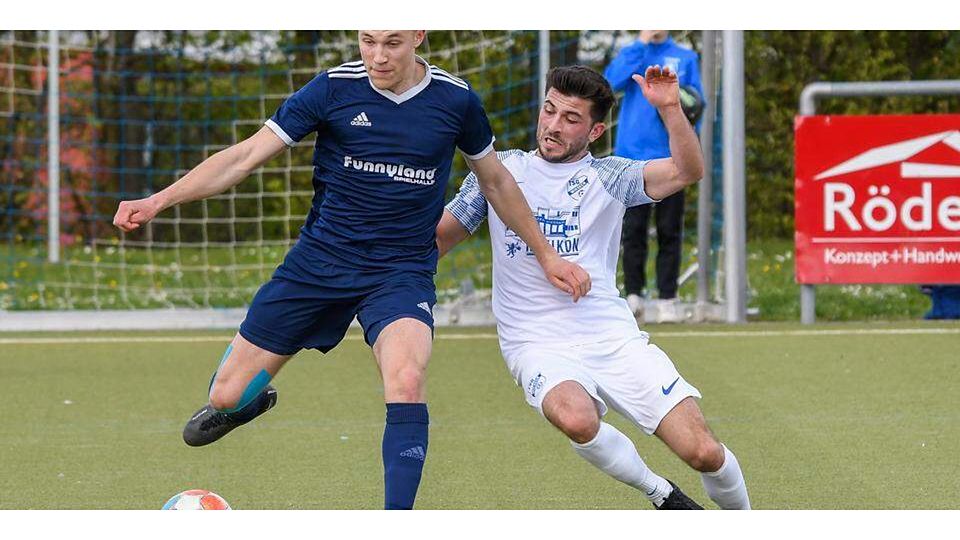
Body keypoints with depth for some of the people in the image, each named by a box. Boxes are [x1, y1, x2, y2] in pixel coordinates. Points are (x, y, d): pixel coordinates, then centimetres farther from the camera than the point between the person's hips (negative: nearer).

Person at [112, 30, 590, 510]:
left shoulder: (456, 100, -3)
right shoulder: (334, 88, -7)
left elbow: (495, 181, 15)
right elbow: (246, 155, -7)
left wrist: (546, 256, 20)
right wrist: (159, 201, -17)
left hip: (403, 271, -1)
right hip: (319, 260, 1)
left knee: (406, 377, -32)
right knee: (226, 397, 2)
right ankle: (253, 399, 42)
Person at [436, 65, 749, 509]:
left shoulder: (607, 177, 6)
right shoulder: (500, 170, 10)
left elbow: (687, 171, -9)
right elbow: (437, 238, 17)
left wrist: (669, 107, -22)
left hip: (613, 336, 0)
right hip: (538, 344, 0)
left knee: (703, 452, -12)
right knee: (576, 419, -36)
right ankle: (660, 494, -9)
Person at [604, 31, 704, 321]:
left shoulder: (685, 58, 10)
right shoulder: (631, 54, 10)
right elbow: (613, 81, -10)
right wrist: (641, 44, -10)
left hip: (670, 154, 0)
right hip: (633, 153, 0)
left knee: (669, 230, 1)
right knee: (633, 229, 0)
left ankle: (667, 299, 5)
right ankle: (633, 294, 5)